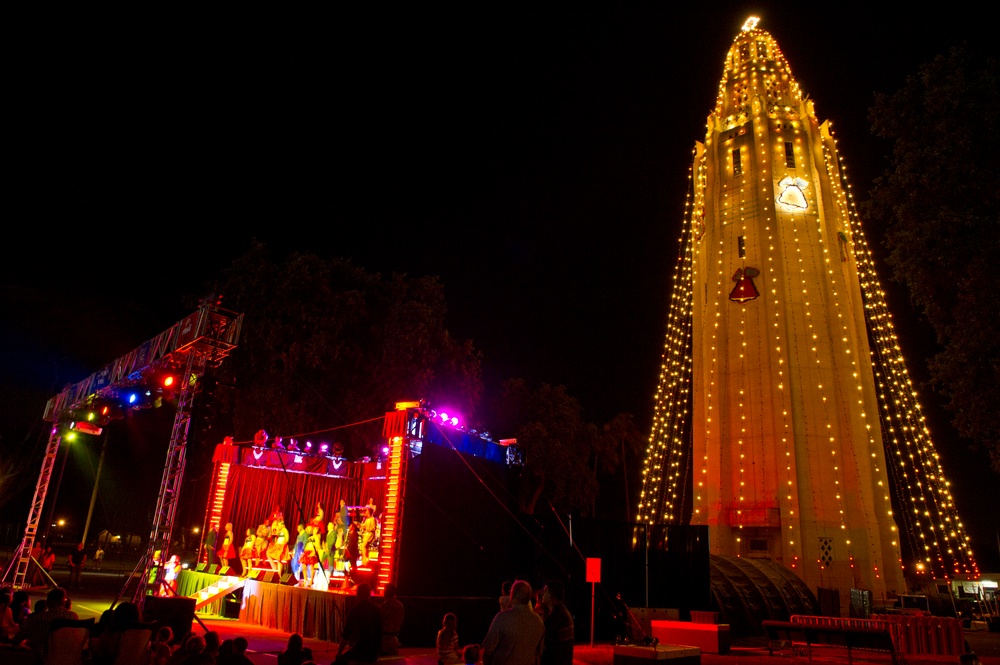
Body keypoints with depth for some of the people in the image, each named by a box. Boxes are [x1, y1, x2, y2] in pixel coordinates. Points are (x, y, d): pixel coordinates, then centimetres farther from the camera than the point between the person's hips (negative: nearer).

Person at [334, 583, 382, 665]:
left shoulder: (355, 611, -9)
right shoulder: (377, 609, 5)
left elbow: (345, 635, -5)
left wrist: (339, 653, 8)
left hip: (361, 651, -6)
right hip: (375, 653, 6)